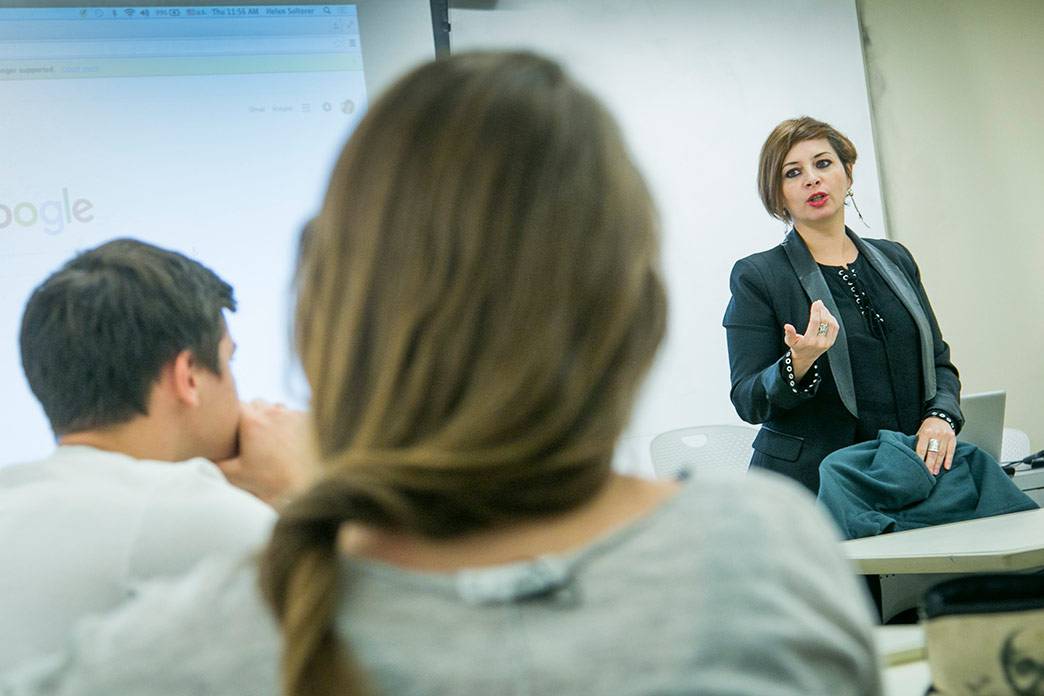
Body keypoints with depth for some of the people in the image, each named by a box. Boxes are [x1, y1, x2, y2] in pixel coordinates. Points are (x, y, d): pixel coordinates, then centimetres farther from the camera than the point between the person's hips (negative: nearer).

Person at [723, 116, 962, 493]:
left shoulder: (895, 260, 14)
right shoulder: (756, 276, -1)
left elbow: (939, 362, 17)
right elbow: (748, 402, -6)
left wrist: (940, 416, -3)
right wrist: (797, 365, -25)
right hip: (809, 482, -4)